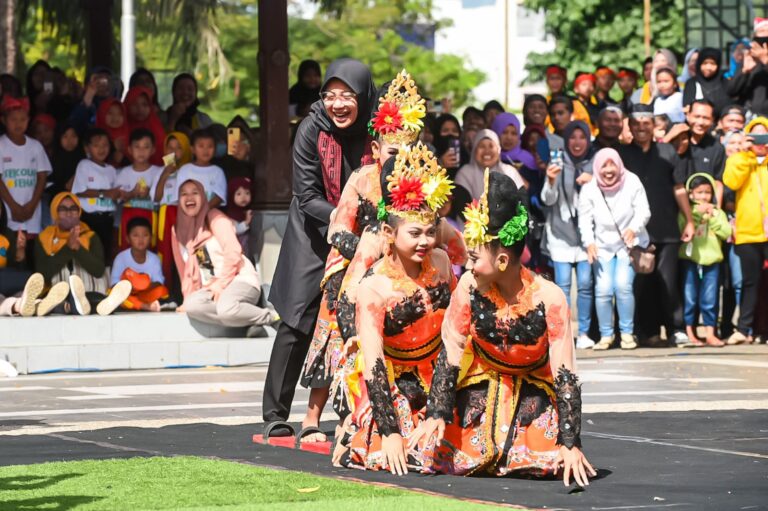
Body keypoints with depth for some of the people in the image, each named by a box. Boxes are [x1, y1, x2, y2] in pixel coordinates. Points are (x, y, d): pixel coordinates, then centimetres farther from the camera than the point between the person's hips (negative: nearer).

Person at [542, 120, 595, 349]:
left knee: (585, 284, -1)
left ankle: (584, 332, 6)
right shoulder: (559, 165, 3)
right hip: (561, 233, -1)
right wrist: (551, 181, -21)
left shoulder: (594, 164, 6)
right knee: (563, 284, -5)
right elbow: (548, 200, -2)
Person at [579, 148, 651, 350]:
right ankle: (606, 335, 6)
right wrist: (589, 242, -20)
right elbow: (585, 219, -5)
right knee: (603, 290, -11)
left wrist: (634, 229, -31)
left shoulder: (631, 182, -11)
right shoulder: (589, 188, -7)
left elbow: (643, 211, -12)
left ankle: (627, 333, -2)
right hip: (602, 245, 2)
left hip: (629, 244, -2)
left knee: (623, 286, -18)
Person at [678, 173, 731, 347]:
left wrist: (712, 218, -9)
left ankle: (710, 334, 3)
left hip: (712, 260, 2)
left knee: (710, 299, 0)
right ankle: (689, 334, 5)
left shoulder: (718, 212, 11)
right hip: (690, 260, -2)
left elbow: (726, 232, -1)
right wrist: (697, 213, -15)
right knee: (689, 298, -1)